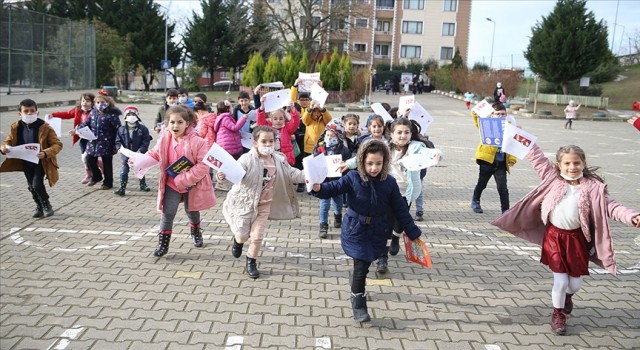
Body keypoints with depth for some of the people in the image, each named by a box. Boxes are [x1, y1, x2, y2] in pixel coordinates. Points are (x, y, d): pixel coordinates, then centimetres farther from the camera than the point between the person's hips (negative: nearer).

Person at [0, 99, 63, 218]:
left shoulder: (44, 127, -16)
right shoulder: (15, 128, -4)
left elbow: (57, 144, -16)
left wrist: (45, 153, -34)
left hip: (41, 162, -5)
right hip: (25, 163, 5)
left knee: (37, 184, -14)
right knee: (31, 186, 13)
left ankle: (47, 205, 11)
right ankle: (39, 207, 33)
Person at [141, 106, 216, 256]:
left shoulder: (197, 141, -25)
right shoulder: (164, 139, -10)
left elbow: (203, 165, -24)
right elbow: (155, 154, 7)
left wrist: (185, 179, -27)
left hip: (192, 184, -2)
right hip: (171, 183, 2)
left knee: (191, 210, 21)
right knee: (168, 212, -4)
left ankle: (196, 232, 50)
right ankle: (163, 243, 10)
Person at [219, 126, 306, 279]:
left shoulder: (279, 161, -3)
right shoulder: (247, 159, -20)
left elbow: (292, 174, 4)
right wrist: (224, 175, -54)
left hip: (264, 204, 3)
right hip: (244, 202, -3)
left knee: (257, 236, 2)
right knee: (243, 235, 5)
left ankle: (251, 262, 26)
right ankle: (238, 240, 45)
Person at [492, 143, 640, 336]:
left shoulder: (592, 187, -5)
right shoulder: (553, 178, -1)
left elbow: (610, 206, -9)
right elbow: (538, 159, 6)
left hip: (577, 239, 0)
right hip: (554, 237, 0)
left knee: (575, 283, 11)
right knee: (560, 281, 2)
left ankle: (567, 296, 48)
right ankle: (558, 315, 26)